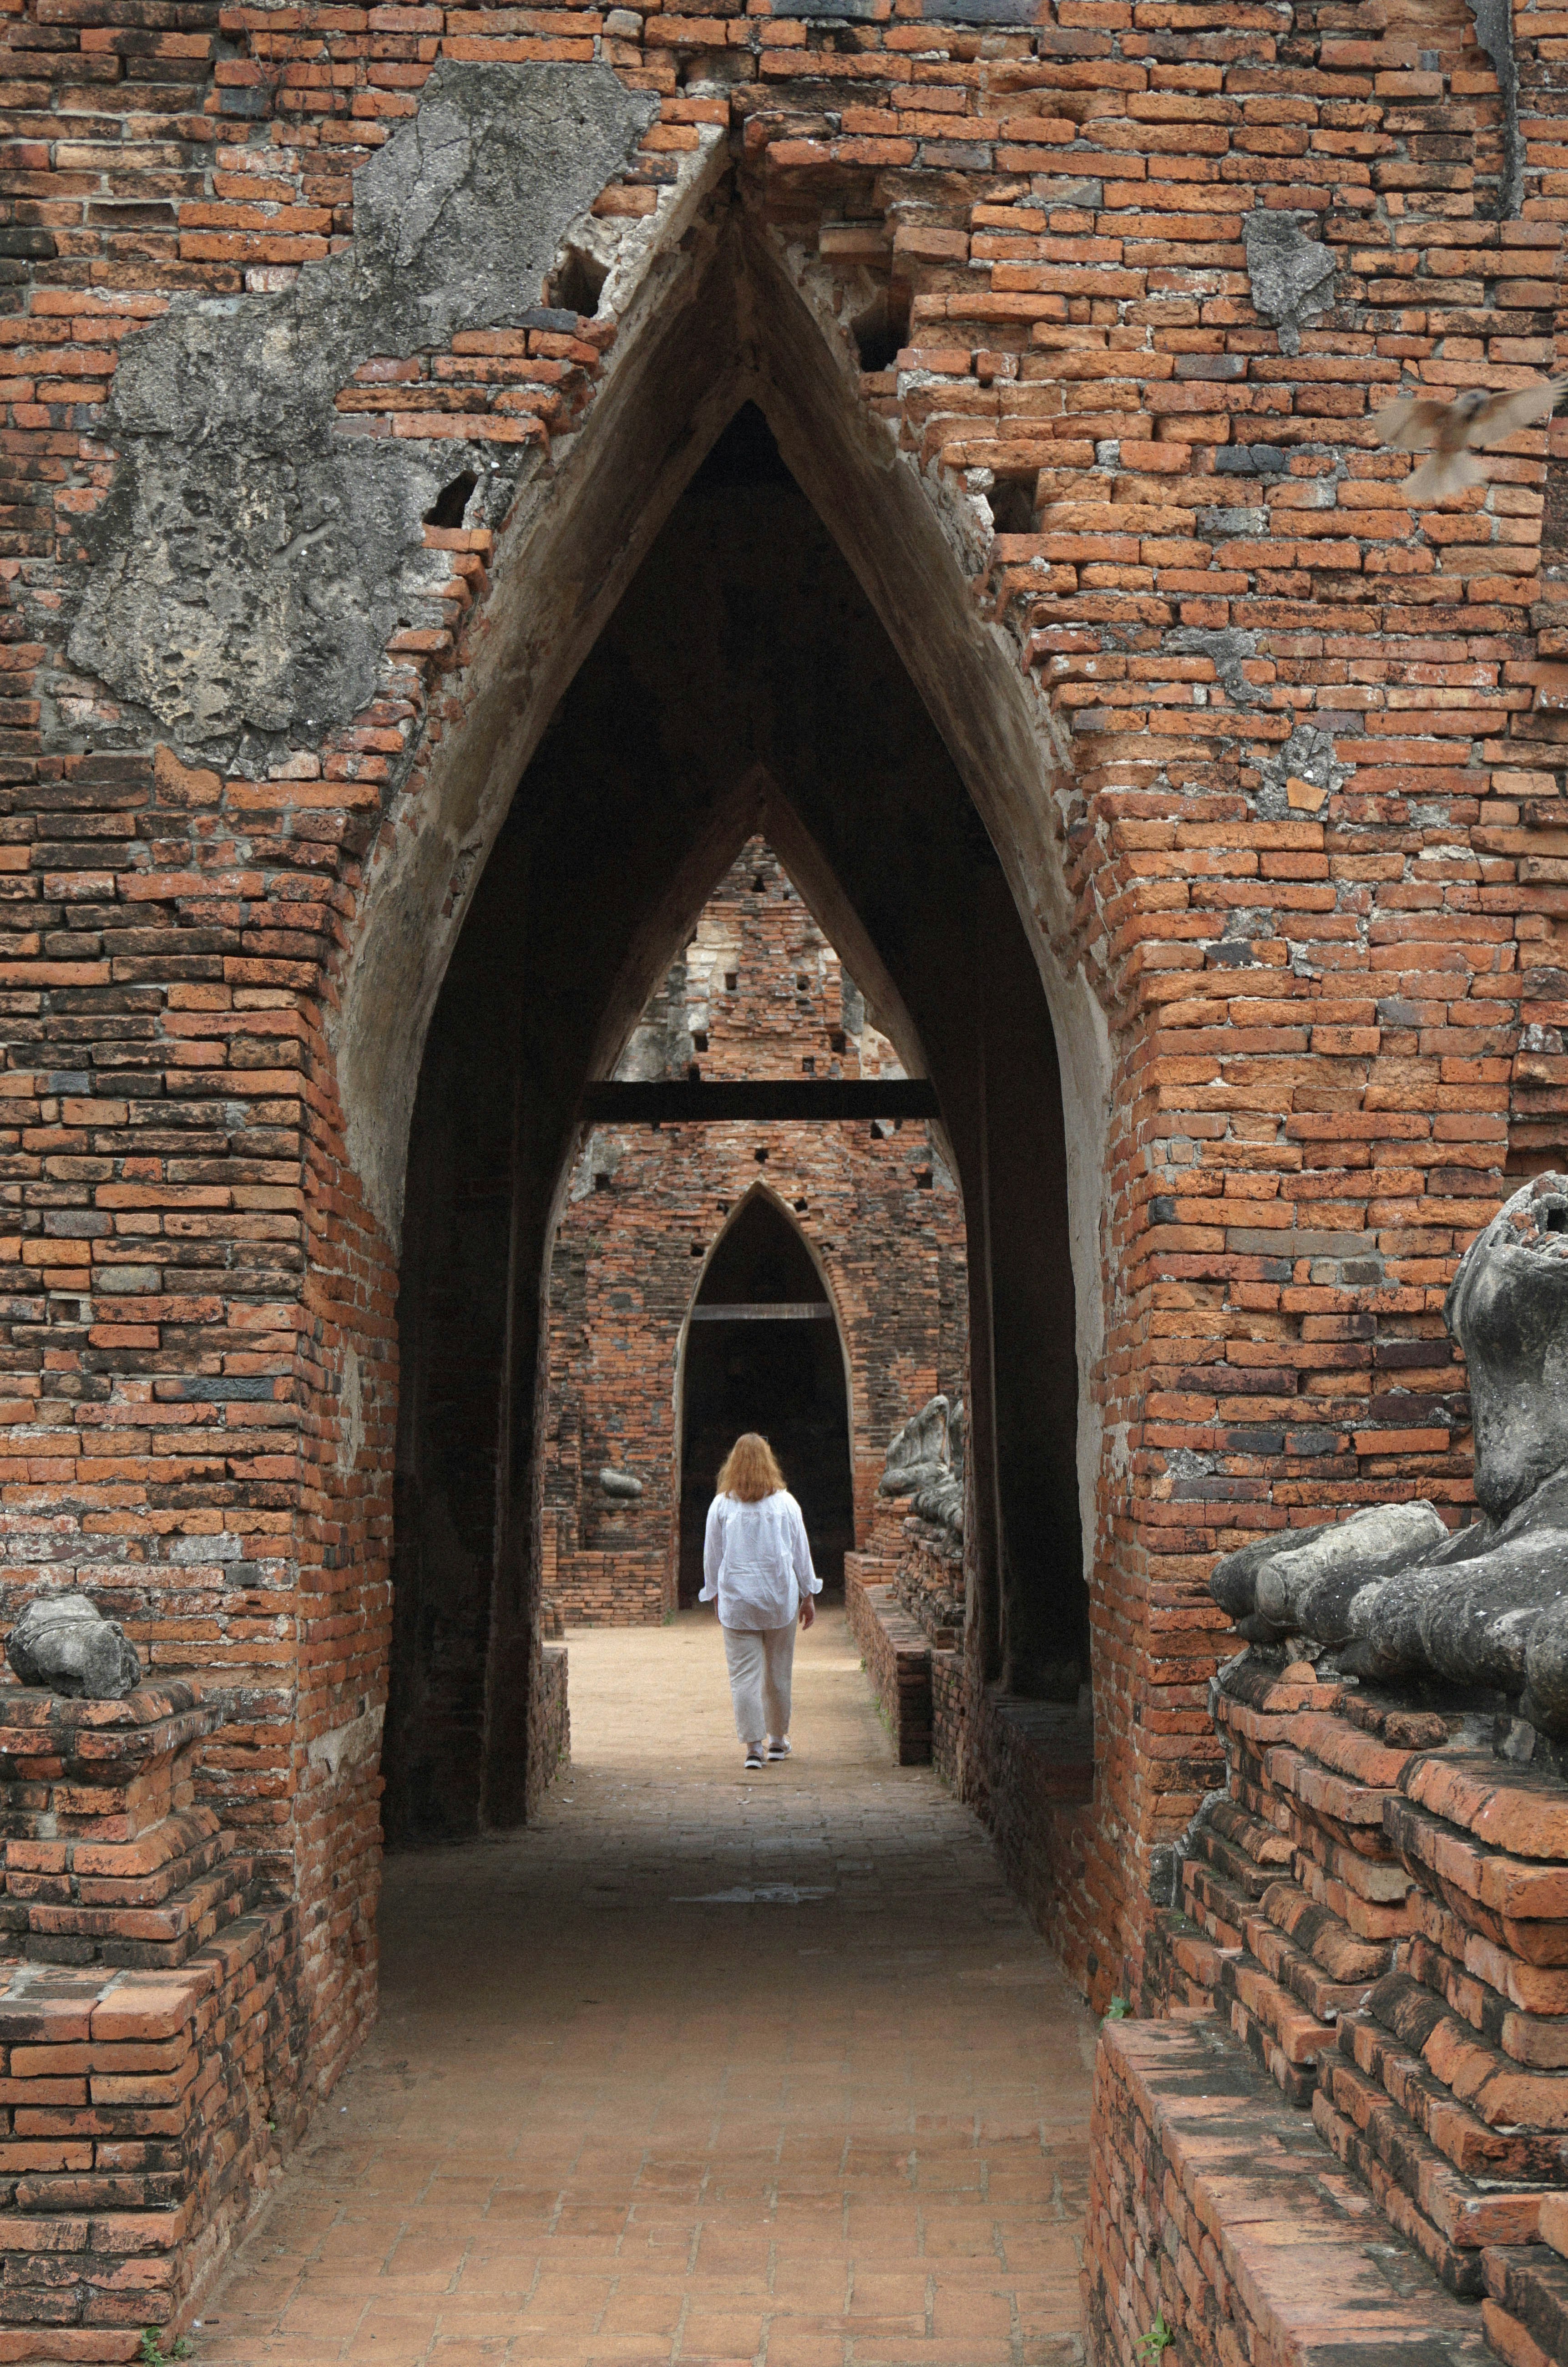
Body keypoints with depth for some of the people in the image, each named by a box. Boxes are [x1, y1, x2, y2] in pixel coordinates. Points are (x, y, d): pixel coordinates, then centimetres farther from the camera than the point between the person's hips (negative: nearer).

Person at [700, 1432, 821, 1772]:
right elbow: (801, 1552, 5)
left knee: (744, 1674, 0)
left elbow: (712, 1556, 4)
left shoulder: (721, 1504, -2)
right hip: (780, 1598, 1)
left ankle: (754, 1745, -7)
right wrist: (807, 1596, 15)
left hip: (737, 1601, -1)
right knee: (778, 1672, 13)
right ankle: (778, 1740, 24)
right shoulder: (785, 1502, -1)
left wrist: (716, 1596, 16)